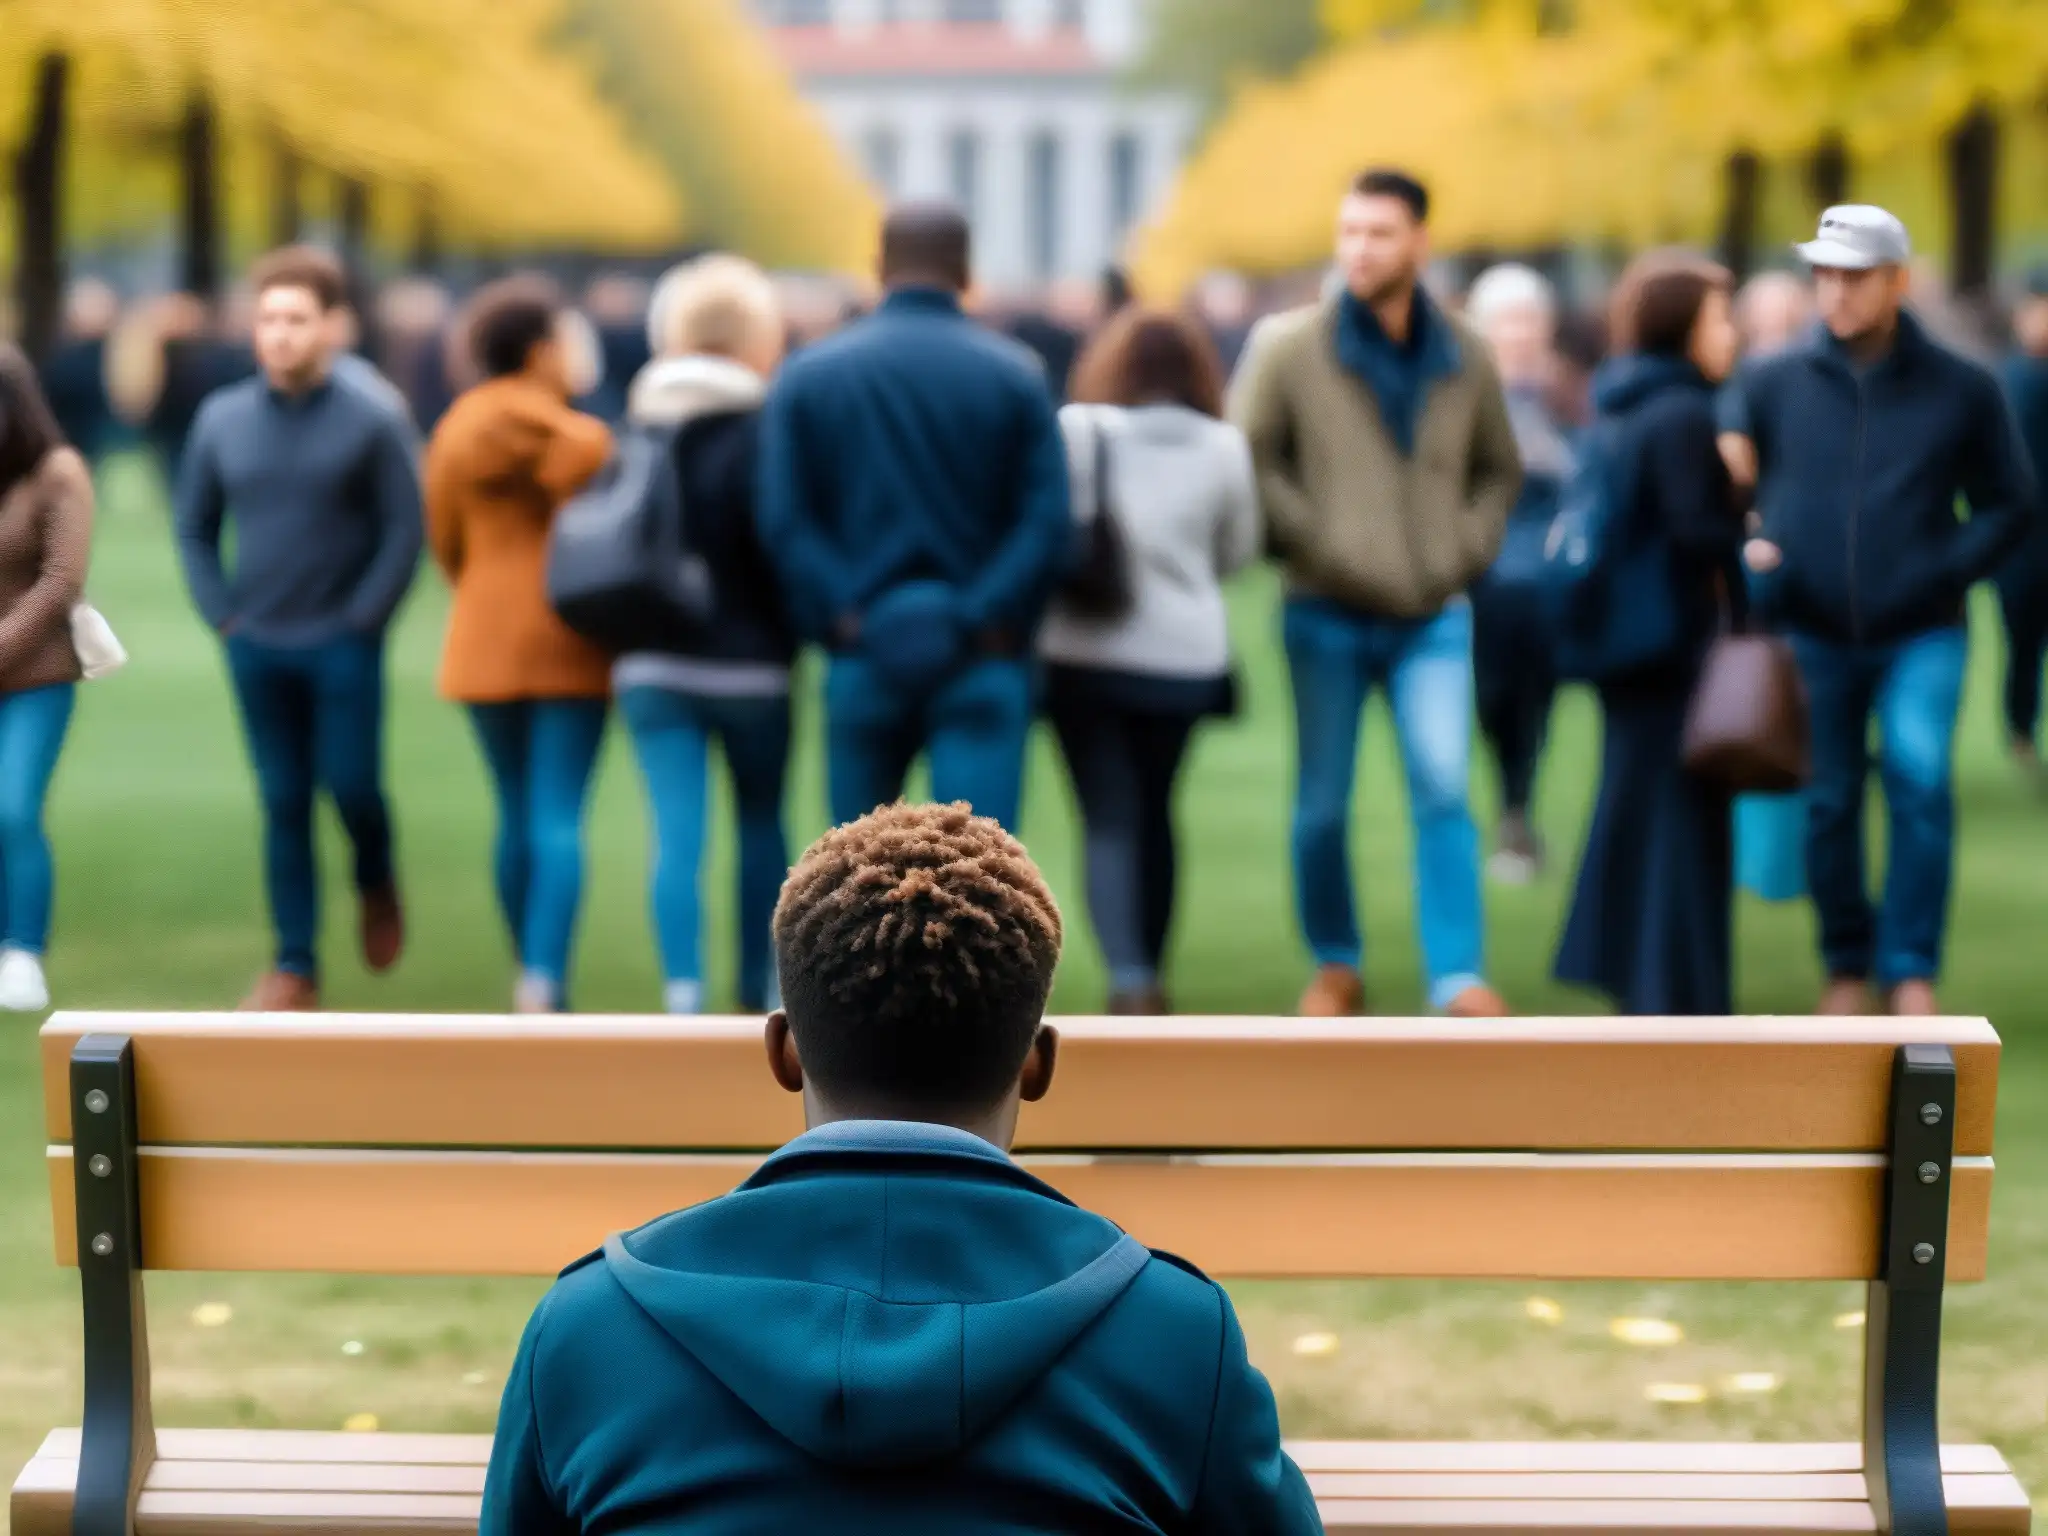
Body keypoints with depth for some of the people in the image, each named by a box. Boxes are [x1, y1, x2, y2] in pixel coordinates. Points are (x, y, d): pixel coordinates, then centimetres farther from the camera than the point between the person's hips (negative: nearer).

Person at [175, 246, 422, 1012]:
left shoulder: (372, 424, -6)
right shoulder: (221, 419, 3)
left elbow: (404, 532, -6)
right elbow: (195, 528, 11)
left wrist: (363, 619, -11)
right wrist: (222, 613, 3)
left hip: (343, 649, -3)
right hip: (256, 648, 3)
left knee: (352, 785, -5)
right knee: (283, 804, 6)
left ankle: (376, 885, 28)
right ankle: (294, 964, 13)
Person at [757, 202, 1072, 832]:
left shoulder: (809, 374, 4)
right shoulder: (1015, 376, 1)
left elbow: (784, 520, -6)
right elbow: (1047, 526, -10)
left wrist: (841, 617, -9)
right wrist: (983, 622, -11)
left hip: (865, 662, 2)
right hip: (983, 669, -2)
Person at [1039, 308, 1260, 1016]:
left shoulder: (1075, 431, -9)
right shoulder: (1224, 446, -2)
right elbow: (1238, 551, 7)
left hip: (1087, 656, -2)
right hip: (1185, 657, 2)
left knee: (1109, 822, -1)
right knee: (1154, 813, 18)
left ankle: (1128, 981, -17)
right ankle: (1148, 974, 26)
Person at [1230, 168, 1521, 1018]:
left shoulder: (1464, 359, 4)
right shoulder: (1291, 348, -4)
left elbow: (1499, 470, 17)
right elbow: (1249, 459, -3)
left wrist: (1468, 546, 1)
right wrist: (1311, 539, -12)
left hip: (1434, 619, 1)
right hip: (1328, 616, -1)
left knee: (1444, 788, -10)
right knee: (1322, 804, 7)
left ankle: (1459, 975, -6)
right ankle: (1335, 966, 24)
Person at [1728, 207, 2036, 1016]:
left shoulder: (1960, 388, 0)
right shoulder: (1772, 383, 3)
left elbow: (2010, 504, 6)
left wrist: (1947, 568, -8)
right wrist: (1748, 547, -8)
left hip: (1921, 635, -2)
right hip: (1815, 635, 2)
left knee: (1920, 774, -20)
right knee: (1828, 804, 7)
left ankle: (1911, 968, -5)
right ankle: (1847, 966, 25)